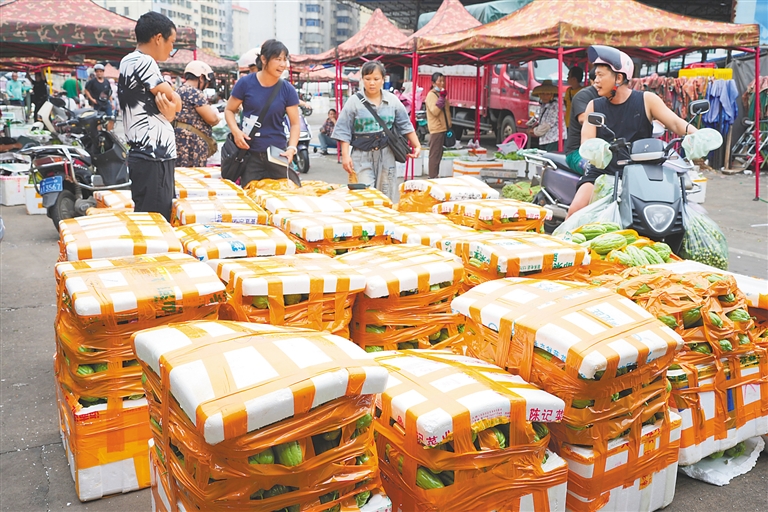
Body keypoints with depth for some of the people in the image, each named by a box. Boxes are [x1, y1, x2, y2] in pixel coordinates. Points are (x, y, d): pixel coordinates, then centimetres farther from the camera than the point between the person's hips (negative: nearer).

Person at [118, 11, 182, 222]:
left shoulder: (128, 62, 19)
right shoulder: (143, 62, -12)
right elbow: (177, 103, -10)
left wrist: (167, 112, -6)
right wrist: (171, 107, 10)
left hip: (147, 155, 10)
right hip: (152, 157, -10)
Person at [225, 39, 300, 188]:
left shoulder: (287, 90, 0)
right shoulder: (245, 83, -2)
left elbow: (295, 123, 3)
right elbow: (229, 110, 7)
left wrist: (291, 148, -13)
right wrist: (236, 131, -12)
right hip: (250, 153, -1)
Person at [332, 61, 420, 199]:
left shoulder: (392, 100, 6)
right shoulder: (354, 101, -3)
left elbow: (405, 125, 13)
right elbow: (344, 131, -3)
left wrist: (417, 145, 5)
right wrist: (345, 155, -11)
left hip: (386, 156, 3)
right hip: (362, 156, -3)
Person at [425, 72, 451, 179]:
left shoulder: (441, 94, 17)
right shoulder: (431, 95, -11)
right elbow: (434, 111, -23)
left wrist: (449, 126, 21)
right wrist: (442, 98, -25)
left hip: (443, 128, 9)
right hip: (436, 129, -9)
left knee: (439, 154, 13)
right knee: (435, 155, -8)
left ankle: (436, 176, 20)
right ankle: (432, 178, -5)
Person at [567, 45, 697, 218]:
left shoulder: (646, 100, 5)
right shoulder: (594, 106, 10)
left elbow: (675, 123, -4)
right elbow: (586, 142, -2)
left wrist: (696, 135, -26)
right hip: (602, 171, 1)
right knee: (576, 210, -22)